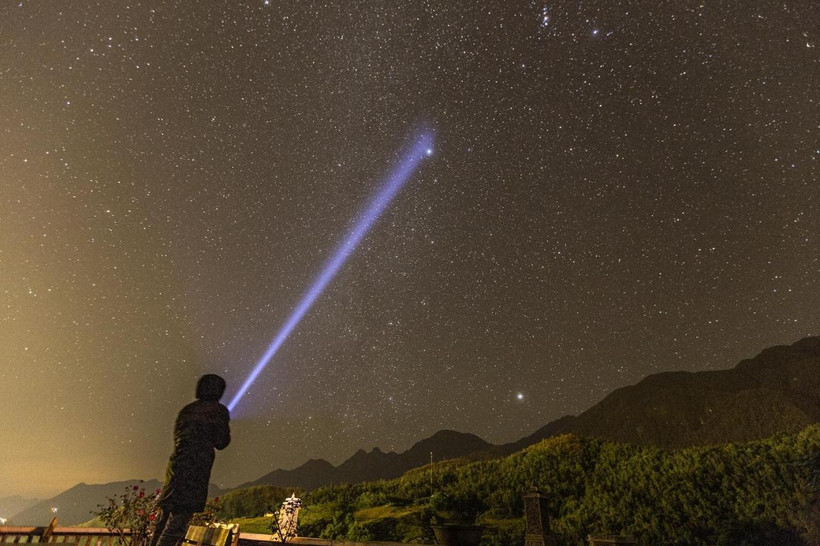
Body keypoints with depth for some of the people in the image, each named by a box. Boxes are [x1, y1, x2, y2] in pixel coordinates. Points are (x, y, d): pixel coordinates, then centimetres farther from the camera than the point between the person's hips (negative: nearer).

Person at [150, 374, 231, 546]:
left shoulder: (188, 409, 15)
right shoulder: (219, 411, -4)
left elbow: (177, 436, 21)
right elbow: (221, 442, -3)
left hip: (176, 465, 7)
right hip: (195, 469, -7)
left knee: (164, 518, 16)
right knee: (178, 521, -6)